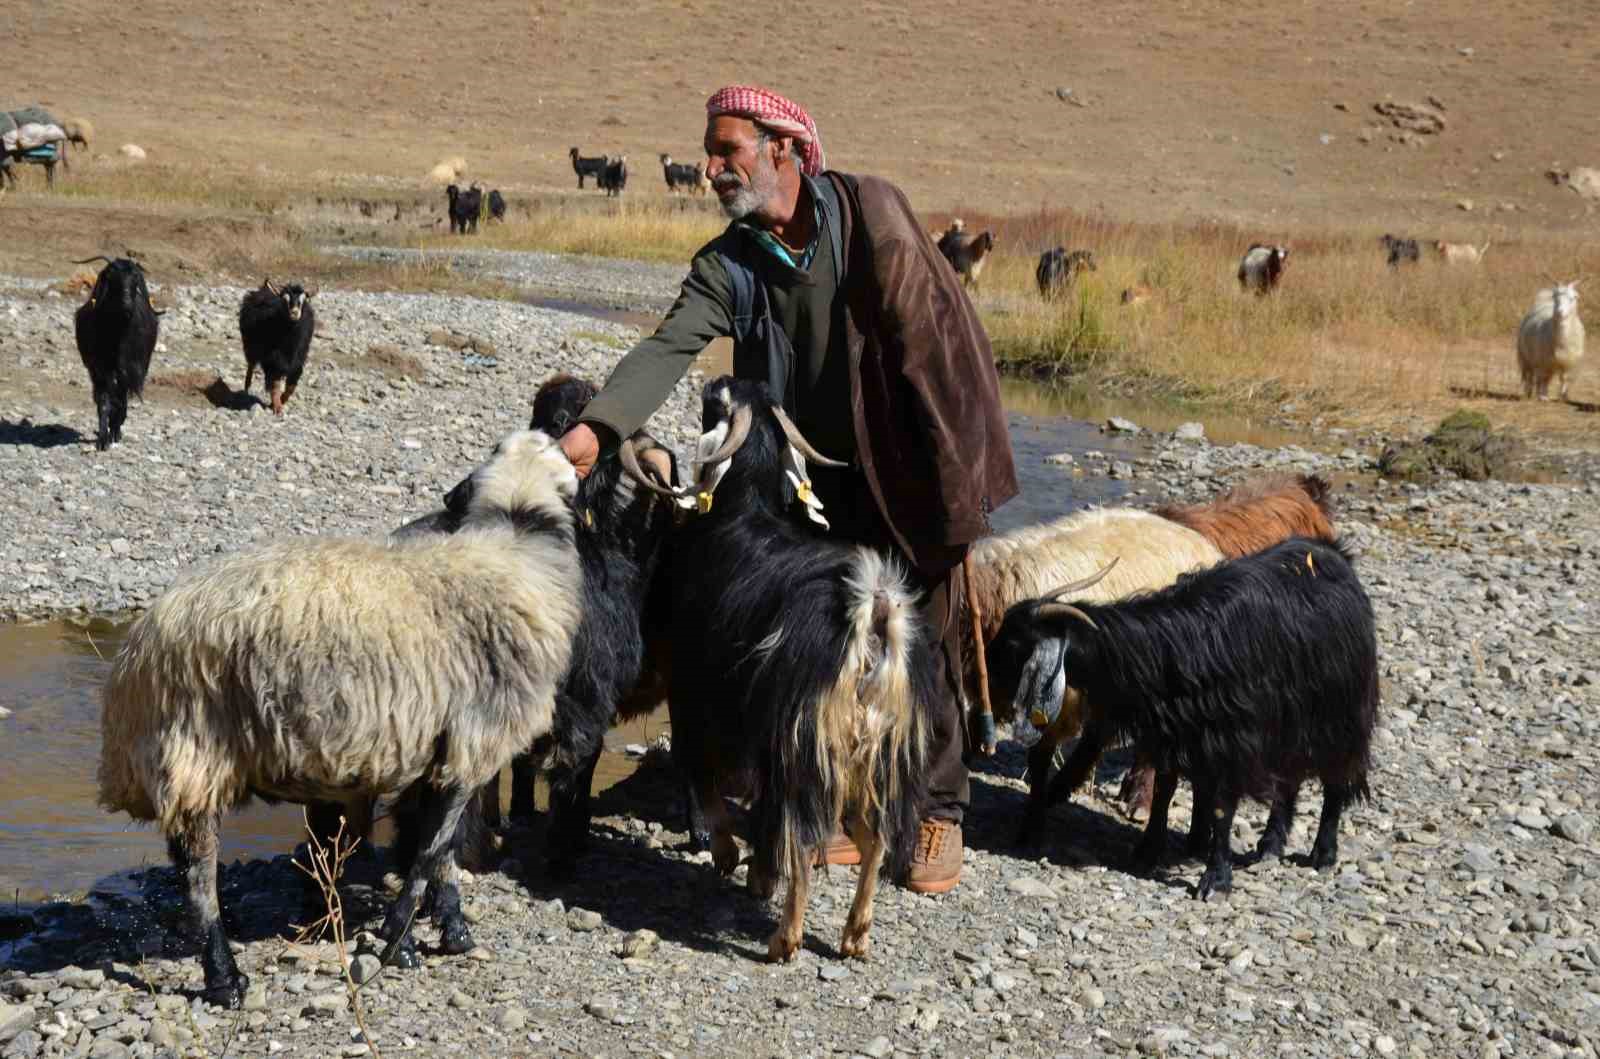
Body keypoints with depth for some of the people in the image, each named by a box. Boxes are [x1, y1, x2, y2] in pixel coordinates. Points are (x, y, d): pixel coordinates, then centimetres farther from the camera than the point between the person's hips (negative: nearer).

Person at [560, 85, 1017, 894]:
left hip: (907, 471, -4)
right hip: (819, 484, 4)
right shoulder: (727, 266, -1)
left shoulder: (869, 211, -11)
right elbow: (668, 348, -15)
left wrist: (953, 465, -14)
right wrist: (596, 425, -32)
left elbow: (933, 331, -12)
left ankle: (938, 812, 16)